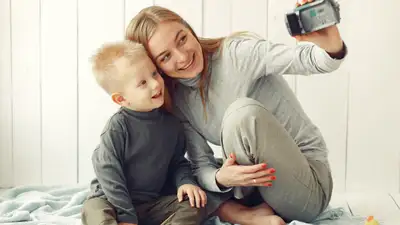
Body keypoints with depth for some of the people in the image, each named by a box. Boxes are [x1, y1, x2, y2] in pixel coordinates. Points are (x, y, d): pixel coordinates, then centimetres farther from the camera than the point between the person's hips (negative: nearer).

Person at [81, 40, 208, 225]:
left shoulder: (171, 123, 0)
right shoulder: (117, 127, -16)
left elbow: (178, 162, 11)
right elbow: (108, 173, -17)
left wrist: (185, 181, -11)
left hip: (155, 202, 5)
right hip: (114, 200, -4)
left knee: (194, 207, -13)